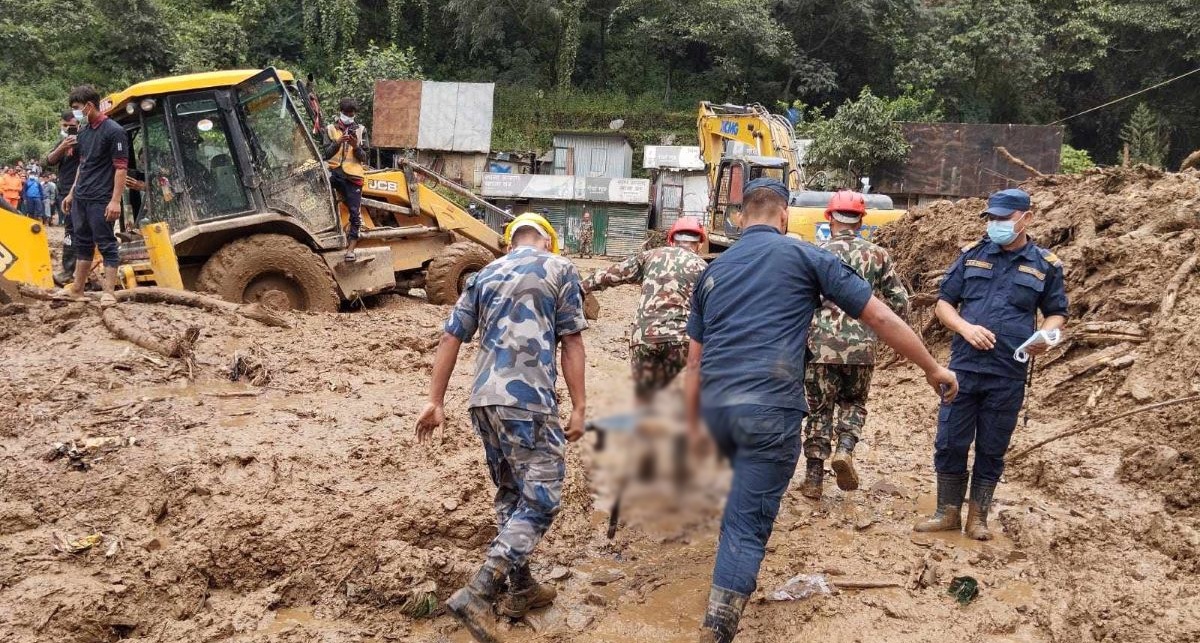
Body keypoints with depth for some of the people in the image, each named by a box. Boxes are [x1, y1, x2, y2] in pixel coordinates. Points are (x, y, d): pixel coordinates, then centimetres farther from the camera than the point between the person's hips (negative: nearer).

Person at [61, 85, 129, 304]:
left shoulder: (114, 131, -11)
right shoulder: (84, 132, 13)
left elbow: (121, 168, -14)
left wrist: (115, 200, -20)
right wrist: (72, 193, 21)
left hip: (100, 200, -8)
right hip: (80, 199, 8)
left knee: (106, 245, -4)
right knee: (82, 243, 14)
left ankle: (108, 293, -1)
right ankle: (77, 289, 22)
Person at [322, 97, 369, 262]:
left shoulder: (360, 130, 11)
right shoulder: (330, 129, 11)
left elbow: (363, 158, 6)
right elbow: (326, 154, 2)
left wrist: (356, 146, -14)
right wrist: (337, 143, -15)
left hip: (352, 176, -1)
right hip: (333, 171, 1)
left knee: (355, 212, -7)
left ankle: (351, 248, -6)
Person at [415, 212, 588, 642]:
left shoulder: (484, 276, 20)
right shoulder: (559, 269, 7)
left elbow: (450, 339, 14)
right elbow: (571, 343, 0)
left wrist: (435, 402, 15)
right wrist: (579, 407, 1)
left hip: (483, 399, 7)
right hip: (528, 400, -6)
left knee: (511, 494, 19)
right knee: (540, 499, -1)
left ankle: (521, 589, 28)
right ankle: (477, 594, -11)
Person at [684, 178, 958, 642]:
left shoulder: (713, 270, 19)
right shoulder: (804, 255, 6)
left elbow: (694, 361, 19)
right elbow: (880, 317, 7)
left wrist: (693, 425, 27)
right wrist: (933, 369, 17)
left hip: (716, 406, 6)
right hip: (769, 407, -5)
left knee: (747, 494, 33)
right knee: (748, 524, -2)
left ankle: (736, 580, 42)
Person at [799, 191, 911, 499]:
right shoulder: (877, 255, 5)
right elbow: (899, 302, 5)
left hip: (819, 344, -1)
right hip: (861, 346, 1)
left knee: (819, 409, 12)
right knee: (853, 403, 22)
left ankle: (814, 478, 11)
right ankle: (845, 450, -3)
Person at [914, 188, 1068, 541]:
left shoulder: (1045, 265, 3)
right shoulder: (972, 255, 5)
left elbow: (1056, 312, 14)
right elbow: (943, 303, 8)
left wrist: (1046, 335, -9)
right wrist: (965, 327, -12)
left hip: (1008, 376, -1)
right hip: (963, 368, 1)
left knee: (992, 450, 9)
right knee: (949, 443, 3)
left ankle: (978, 517, 23)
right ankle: (948, 513, 19)